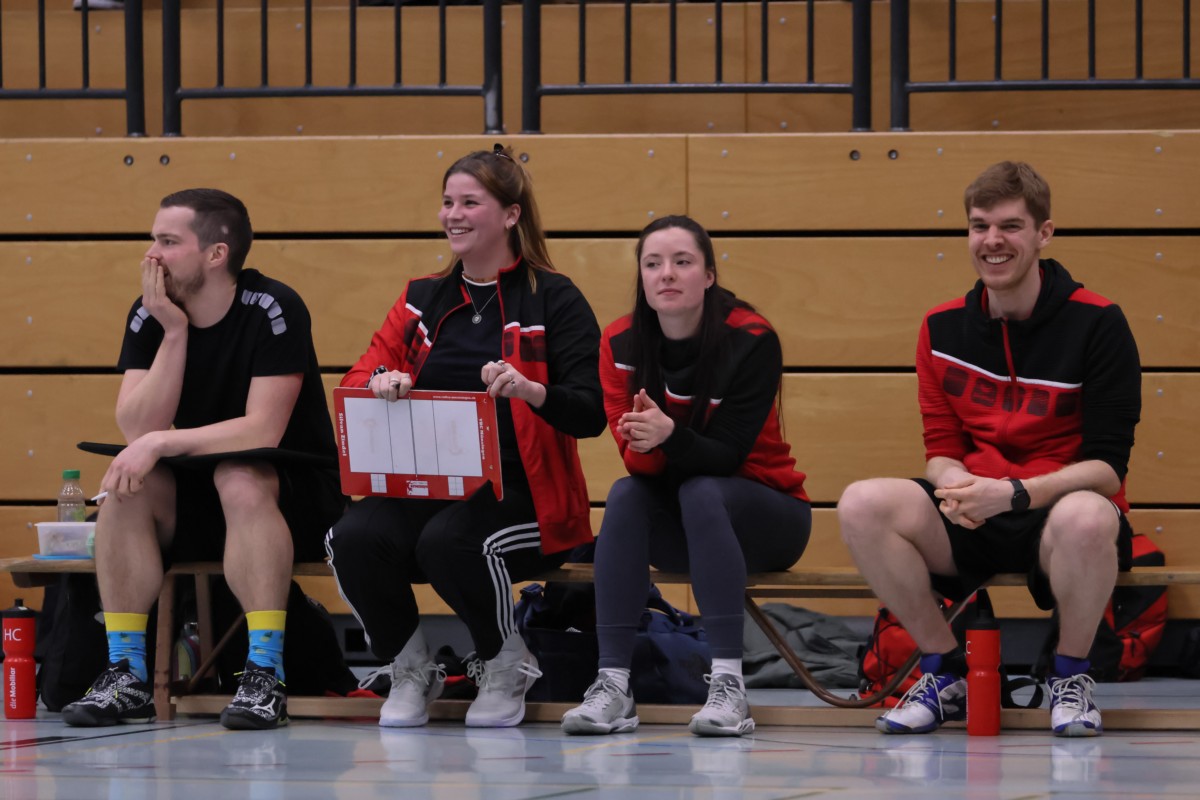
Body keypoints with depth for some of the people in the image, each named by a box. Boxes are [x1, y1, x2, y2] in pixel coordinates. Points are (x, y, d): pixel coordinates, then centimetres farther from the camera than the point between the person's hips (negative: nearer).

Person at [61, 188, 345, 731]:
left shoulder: (273, 310, -19)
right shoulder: (149, 316, -3)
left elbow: (264, 431, -26)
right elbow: (137, 429, -14)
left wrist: (160, 444, -31)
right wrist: (174, 331, -21)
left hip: (291, 492, -5)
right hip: (195, 495, 5)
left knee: (240, 480, -35)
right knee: (128, 485, -23)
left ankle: (265, 675, -34)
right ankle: (126, 676, -20)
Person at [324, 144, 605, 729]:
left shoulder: (554, 300, 2)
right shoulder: (423, 299, 17)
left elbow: (591, 415, -7)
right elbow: (358, 380, 9)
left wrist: (530, 391, -27)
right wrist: (381, 386, -16)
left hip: (519, 493, -4)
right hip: (424, 484, 4)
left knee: (448, 542, -35)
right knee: (355, 539, -28)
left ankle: (506, 666, -5)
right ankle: (410, 670, -1)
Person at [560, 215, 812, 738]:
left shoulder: (751, 340, -19)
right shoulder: (621, 343, -7)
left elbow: (728, 453, -23)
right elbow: (634, 457, -14)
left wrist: (669, 436, -43)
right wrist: (645, 444, -39)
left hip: (766, 514, -3)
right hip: (678, 527, 3)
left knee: (700, 492, -34)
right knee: (626, 494, -27)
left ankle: (728, 685, -38)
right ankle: (613, 683, -32)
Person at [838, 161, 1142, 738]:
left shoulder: (1096, 323, -7)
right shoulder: (943, 328, 7)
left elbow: (1107, 467, -11)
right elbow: (942, 449, 9)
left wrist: (1015, 493, -27)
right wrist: (956, 486, -17)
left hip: (1056, 513, -4)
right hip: (971, 522, 4)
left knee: (1085, 518, -41)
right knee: (862, 505, -23)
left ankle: (1071, 676, -10)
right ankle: (945, 671, -4)